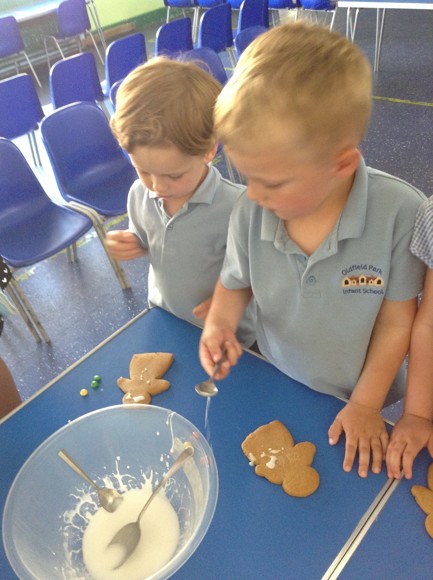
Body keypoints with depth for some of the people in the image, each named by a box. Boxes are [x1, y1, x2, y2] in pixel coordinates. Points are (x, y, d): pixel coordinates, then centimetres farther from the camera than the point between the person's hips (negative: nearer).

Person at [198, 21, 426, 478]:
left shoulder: (400, 213, -30)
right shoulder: (249, 212, -23)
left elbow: (397, 322, -18)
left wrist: (365, 405, -9)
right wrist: (220, 324, -24)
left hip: (360, 403, -1)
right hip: (276, 391, 2)